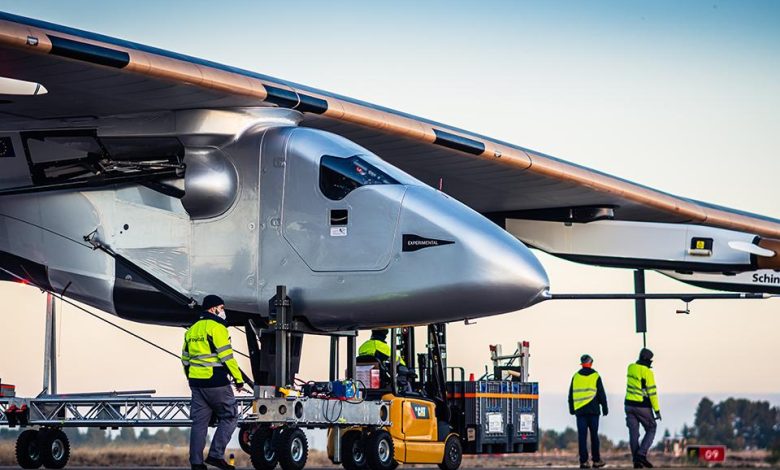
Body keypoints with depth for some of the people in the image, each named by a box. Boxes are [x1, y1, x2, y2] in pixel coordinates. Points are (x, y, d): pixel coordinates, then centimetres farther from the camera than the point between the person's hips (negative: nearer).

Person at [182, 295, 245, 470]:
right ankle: (216, 455, -5)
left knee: (199, 422, 9)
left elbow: (185, 358, 20)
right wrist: (239, 379, -9)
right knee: (229, 417, 3)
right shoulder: (217, 327, -9)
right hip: (216, 383, -8)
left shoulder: (192, 330, 16)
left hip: (197, 383, 8)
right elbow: (226, 356, -15)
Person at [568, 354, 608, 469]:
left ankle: (583, 461, -6)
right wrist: (605, 408, 8)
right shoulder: (595, 376, 0)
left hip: (579, 410, 2)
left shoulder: (576, 376, 8)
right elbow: (602, 394, 1)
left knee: (582, 436, 0)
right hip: (593, 410, -2)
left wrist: (571, 409, 21)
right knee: (594, 435, 5)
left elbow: (571, 395, 13)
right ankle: (596, 460, 7)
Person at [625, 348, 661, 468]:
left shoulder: (630, 368, 3)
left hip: (630, 404, 5)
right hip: (643, 407, -5)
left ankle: (636, 460, 2)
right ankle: (641, 454, -7)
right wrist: (657, 410, -11)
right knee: (651, 430, 10)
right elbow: (652, 392, -15)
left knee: (633, 434, 6)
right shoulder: (648, 372, -14)